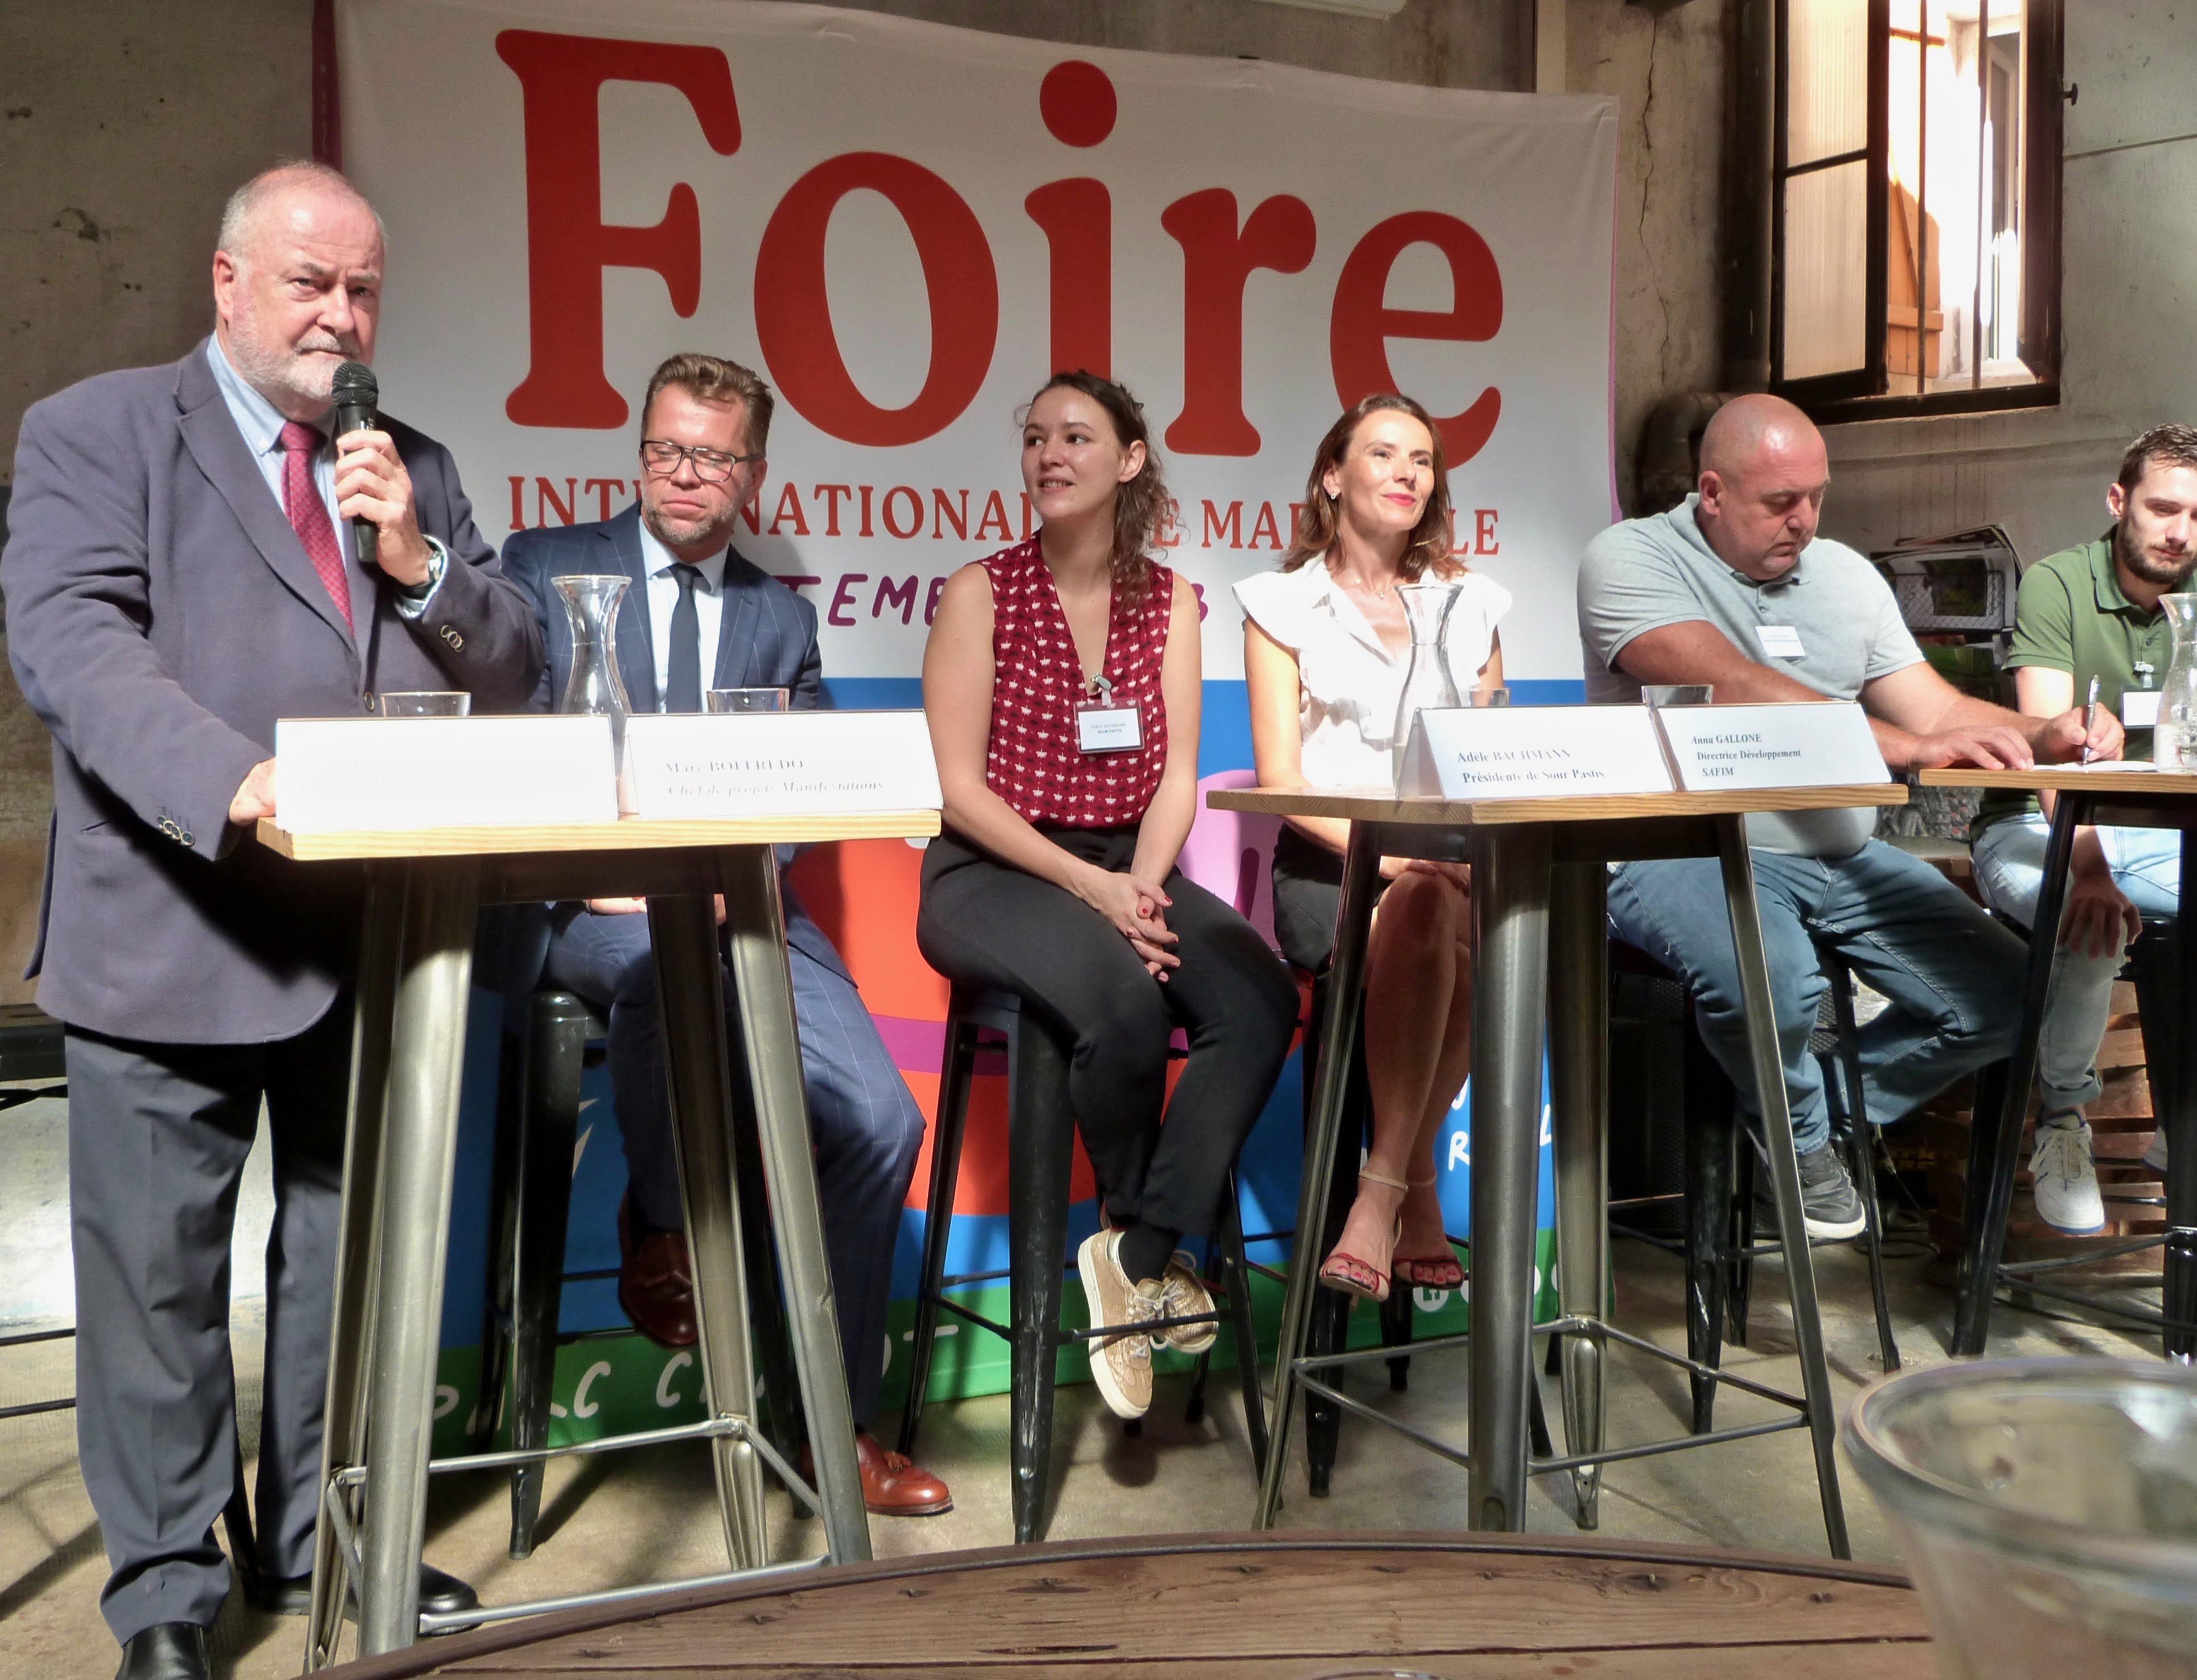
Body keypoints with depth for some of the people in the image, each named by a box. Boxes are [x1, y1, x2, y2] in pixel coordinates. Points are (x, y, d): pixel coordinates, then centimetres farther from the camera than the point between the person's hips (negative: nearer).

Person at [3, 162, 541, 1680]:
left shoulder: (415, 465, 16)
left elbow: (511, 675, 13)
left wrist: (421, 563, -6)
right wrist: (234, 782, -29)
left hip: (372, 939, 5)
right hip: (173, 941, -4)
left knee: (351, 1251, 13)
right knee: (159, 1270, 4)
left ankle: (327, 1540, 30)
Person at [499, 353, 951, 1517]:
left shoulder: (783, 619, 19)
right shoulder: (544, 568, 11)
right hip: (591, 907, -3)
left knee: (879, 1119, -16)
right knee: (655, 953, -40)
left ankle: (840, 1424, 2)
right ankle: (661, 1231, -12)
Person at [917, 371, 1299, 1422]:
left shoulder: (1169, 600, 10)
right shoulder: (983, 591, -1)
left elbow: (1177, 775, 4)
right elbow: (962, 789, -7)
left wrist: (1143, 883, -16)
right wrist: (1089, 886, -17)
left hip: (1129, 867, 4)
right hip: (995, 872, -4)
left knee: (1261, 1000, -25)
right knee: (1125, 1001, -33)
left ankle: (1138, 1254, -15)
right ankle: (1138, 1235, -4)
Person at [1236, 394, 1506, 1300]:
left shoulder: (1470, 602, 20)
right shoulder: (1283, 603, 9)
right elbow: (1281, 780, -1)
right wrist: (1379, 852, -18)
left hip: (1445, 859, 3)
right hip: (1326, 862, -2)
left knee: (1435, 917, -34)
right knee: (1424, 917, -36)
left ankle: (1383, 1191, -26)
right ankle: (1415, 1194, -28)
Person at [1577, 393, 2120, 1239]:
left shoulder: (1846, 574, 16)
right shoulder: (1631, 559, -7)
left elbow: (1935, 708, 11)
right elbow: (1733, 689, -22)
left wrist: (2041, 735, -10)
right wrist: (1913, 746, -29)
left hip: (1843, 856, 7)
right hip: (1692, 850, -6)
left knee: (2006, 999, -6)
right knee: (1771, 984, -36)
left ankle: (1836, 1113, 21)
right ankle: (1798, 1139, 1)